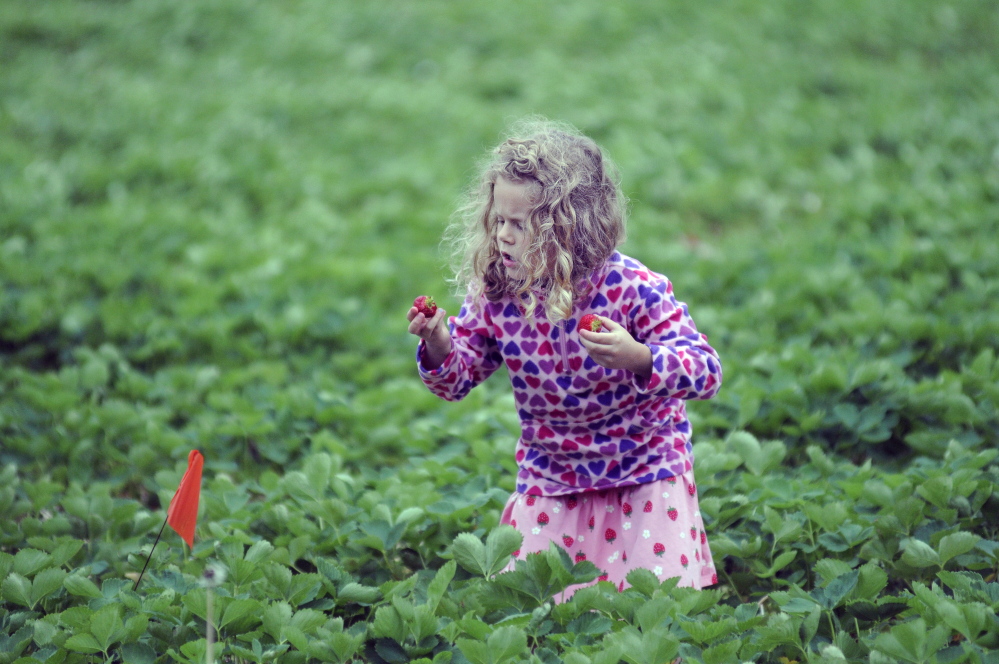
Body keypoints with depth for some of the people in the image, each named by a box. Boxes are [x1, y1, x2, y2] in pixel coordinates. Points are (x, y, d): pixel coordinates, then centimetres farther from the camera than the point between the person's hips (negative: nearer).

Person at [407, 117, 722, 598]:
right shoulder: (495, 295, -12)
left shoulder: (632, 289, -24)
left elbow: (707, 372, -27)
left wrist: (638, 357, -46)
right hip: (549, 481, 3)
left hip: (645, 472, -3)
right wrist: (438, 346, -24)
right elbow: (457, 379, -1)